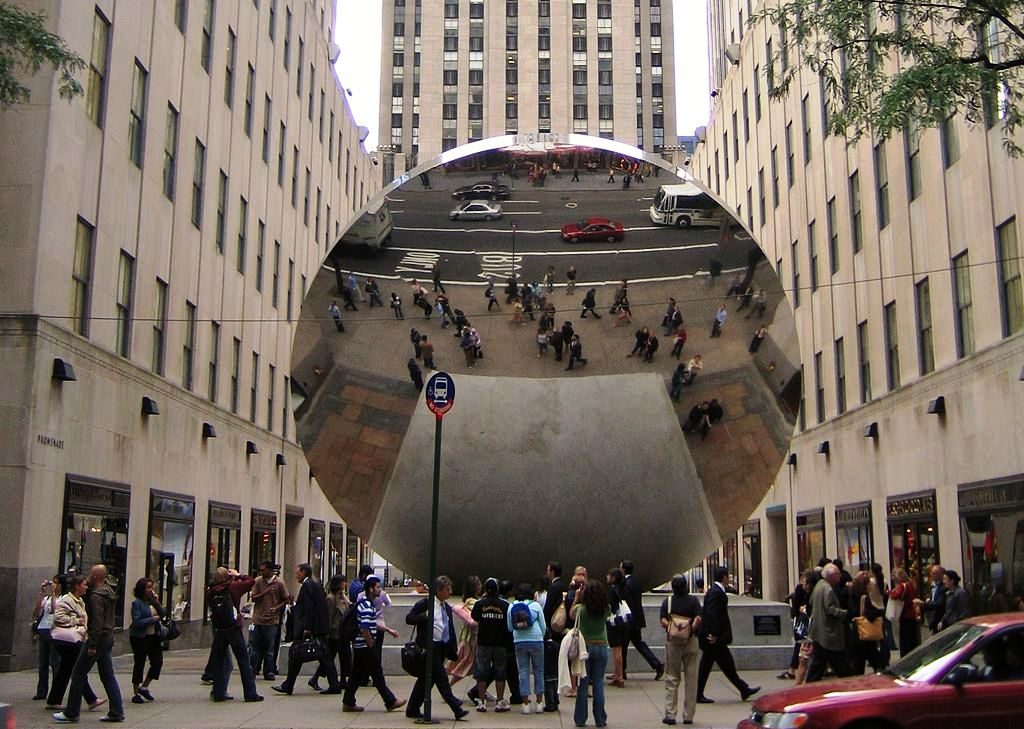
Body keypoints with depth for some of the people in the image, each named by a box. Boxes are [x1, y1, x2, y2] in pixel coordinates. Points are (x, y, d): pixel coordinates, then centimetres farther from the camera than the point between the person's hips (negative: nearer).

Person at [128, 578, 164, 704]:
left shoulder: (152, 601, 8)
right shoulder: (137, 603, -12)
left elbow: (162, 614, 5)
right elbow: (137, 621, -19)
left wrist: (157, 603, -8)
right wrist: (153, 619, -14)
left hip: (153, 636, 6)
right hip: (140, 637, -6)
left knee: (158, 662, 1)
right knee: (139, 664, 2)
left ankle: (144, 687, 18)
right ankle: (136, 693, 13)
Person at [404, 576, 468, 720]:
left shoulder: (447, 607, 16)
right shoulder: (424, 603, -6)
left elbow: (451, 629, 19)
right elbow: (409, 619, -9)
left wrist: (454, 648, 13)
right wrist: (425, 615, -24)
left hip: (443, 647, 8)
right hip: (430, 647, -7)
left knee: (426, 679, 11)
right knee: (441, 678, -8)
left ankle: (412, 710, 19)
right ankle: (456, 709, -9)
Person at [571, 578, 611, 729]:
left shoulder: (580, 609, -13)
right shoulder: (605, 610, -7)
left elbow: (571, 615, 7)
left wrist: (576, 598, 11)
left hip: (584, 647, -2)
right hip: (601, 647, 2)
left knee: (582, 684, 6)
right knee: (599, 684, 8)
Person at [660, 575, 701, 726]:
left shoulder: (667, 602, -1)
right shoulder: (693, 600, -3)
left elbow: (663, 622, -11)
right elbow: (698, 619, -14)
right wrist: (690, 630, -8)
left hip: (672, 642, 0)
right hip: (690, 642, 0)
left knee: (671, 679, 7)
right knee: (691, 679, 7)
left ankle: (670, 715, 5)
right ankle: (688, 716, 8)